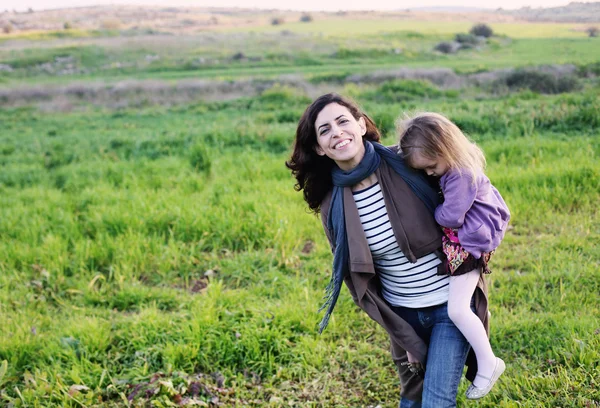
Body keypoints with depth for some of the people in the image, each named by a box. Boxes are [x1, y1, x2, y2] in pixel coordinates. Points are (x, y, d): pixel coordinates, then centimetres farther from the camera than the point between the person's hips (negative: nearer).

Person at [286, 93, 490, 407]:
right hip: (403, 314, 3)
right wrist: (404, 337, -5)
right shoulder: (333, 208, -9)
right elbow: (360, 281, -2)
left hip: (451, 305, -3)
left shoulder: (406, 164, -16)